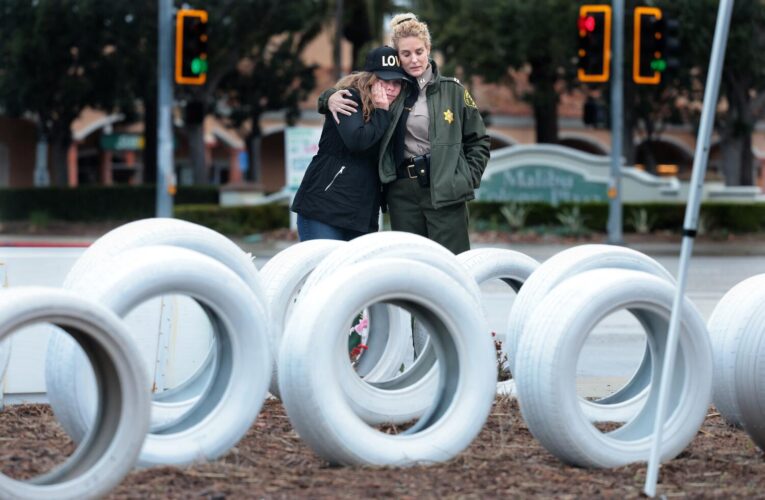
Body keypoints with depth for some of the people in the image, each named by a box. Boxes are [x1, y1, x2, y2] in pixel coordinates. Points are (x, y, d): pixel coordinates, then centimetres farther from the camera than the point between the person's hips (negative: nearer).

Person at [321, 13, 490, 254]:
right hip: (402, 193, 3)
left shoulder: (452, 90, 4)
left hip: (444, 191, -2)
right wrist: (330, 98, -3)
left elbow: (478, 141, 9)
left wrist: (467, 179, -2)